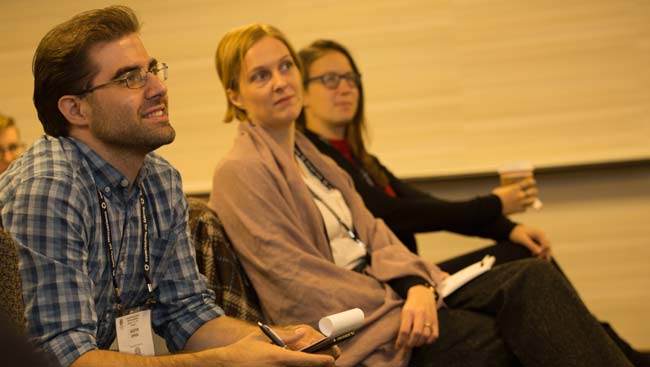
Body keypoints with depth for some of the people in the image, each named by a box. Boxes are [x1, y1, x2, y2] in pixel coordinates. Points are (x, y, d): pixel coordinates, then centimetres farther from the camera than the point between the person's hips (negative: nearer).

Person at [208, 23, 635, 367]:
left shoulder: (314, 158, 20)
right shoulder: (240, 172, -6)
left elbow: (373, 236, 10)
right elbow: (297, 281, -13)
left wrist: (416, 286, -11)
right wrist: (401, 308, -14)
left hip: (386, 291, 7)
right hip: (353, 330, -7)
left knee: (532, 277, -14)